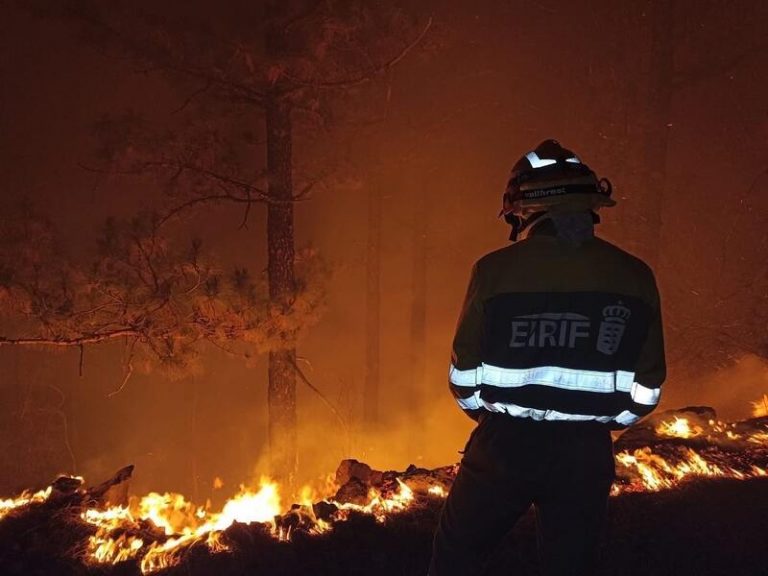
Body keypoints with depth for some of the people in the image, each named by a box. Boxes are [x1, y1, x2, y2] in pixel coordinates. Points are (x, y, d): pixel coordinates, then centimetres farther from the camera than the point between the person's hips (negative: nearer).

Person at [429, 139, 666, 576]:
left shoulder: (496, 269, -11)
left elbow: (465, 372, -6)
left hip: (505, 443, -2)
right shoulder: (635, 276, -3)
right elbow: (647, 385, 1)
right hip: (587, 451, 3)